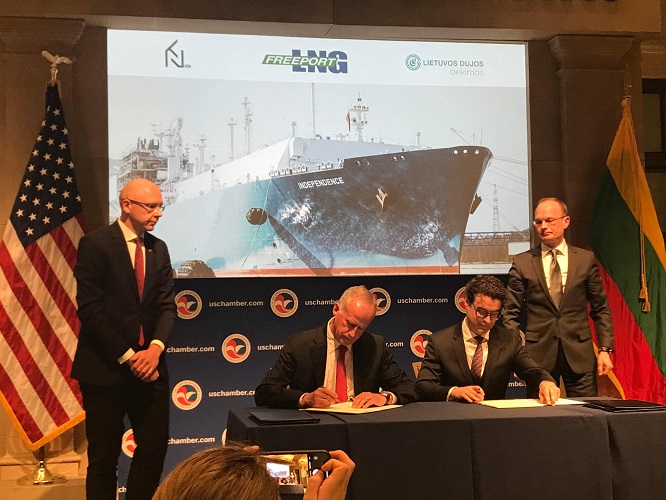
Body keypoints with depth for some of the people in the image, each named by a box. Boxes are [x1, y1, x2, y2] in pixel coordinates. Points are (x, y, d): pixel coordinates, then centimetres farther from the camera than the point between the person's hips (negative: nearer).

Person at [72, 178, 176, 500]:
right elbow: (90, 309, -13)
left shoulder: (159, 249, 11)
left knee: (155, 449, 6)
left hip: (148, 365, 5)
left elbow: (166, 305, 5)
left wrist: (156, 347, -13)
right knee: (104, 457, 5)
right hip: (105, 368, -5)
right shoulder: (95, 244, -8)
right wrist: (127, 356, -14)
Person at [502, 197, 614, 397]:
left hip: (579, 354, 1)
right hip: (538, 355, -1)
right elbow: (511, 312, 4)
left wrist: (605, 349, 1)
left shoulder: (586, 259, 6)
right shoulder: (522, 263, 3)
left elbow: (601, 309, 9)